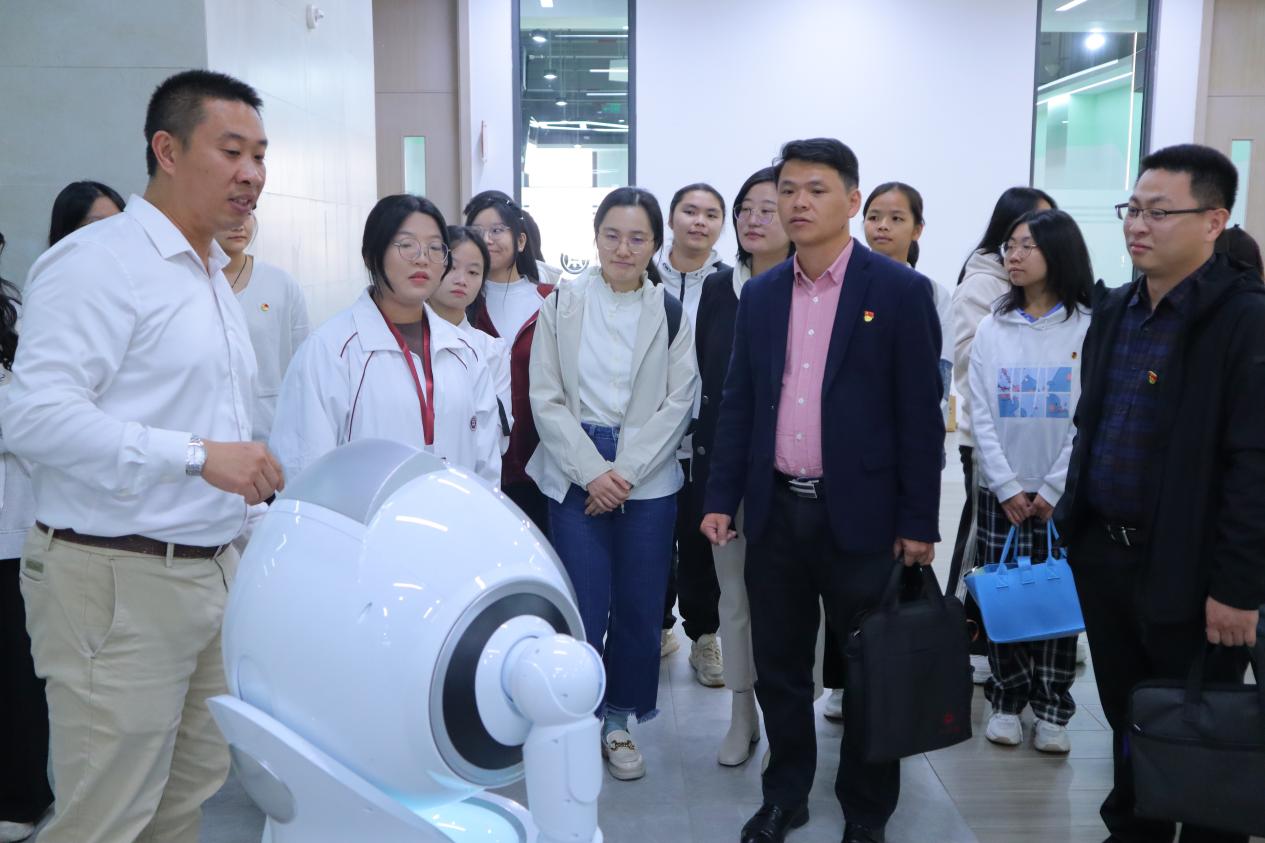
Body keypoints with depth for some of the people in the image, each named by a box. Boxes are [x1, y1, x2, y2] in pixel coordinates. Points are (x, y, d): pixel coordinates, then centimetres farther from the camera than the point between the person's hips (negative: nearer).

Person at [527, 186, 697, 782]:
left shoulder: (672, 313, 4)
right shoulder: (562, 304, 3)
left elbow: (677, 403, -1)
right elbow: (547, 398, -1)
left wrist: (625, 472, -9)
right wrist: (592, 471, -10)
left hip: (648, 481, 1)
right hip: (575, 476, -1)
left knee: (638, 609, 6)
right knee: (584, 609, -3)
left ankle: (620, 720, 25)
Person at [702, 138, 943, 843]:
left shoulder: (900, 291, -5)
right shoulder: (760, 294, 8)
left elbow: (921, 414, -7)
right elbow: (739, 403, 10)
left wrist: (919, 522, -8)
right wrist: (721, 496, 4)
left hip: (859, 515, -4)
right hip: (775, 512, 4)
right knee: (779, 667, 14)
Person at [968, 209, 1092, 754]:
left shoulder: (1090, 327, -4)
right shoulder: (992, 329, 3)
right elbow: (981, 416, 0)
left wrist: (1052, 490, -10)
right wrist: (1007, 487, -8)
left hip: (1063, 494, -2)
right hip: (1000, 491, 2)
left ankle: (1052, 710, 18)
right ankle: (1006, 701, 20)